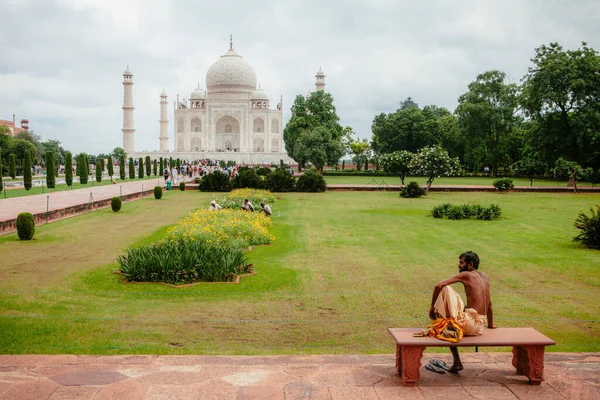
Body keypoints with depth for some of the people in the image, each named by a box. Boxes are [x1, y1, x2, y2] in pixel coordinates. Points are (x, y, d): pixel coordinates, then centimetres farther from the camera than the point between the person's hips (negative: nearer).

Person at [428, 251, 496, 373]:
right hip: (479, 327, 8)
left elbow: (439, 286, -12)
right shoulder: (484, 276, 16)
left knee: (445, 288, -6)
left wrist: (432, 307, -2)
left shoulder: (466, 275, -3)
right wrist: (490, 324, 36)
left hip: (469, 323, -8)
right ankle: (456, 363, 31)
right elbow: (489, 303, 26)